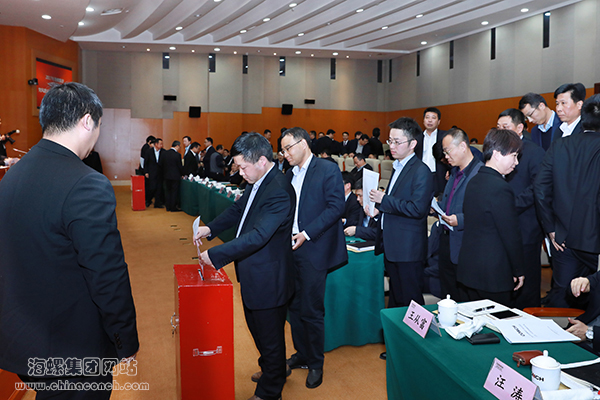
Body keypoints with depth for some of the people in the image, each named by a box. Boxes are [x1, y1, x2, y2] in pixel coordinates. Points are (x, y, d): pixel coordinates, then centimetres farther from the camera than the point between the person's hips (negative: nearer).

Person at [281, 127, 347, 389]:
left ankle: (315, 364, 17)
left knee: (311, 310, 0)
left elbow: (336, 206, -15)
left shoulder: (328, 170, -8)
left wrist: (306, 233, -18)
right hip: (291, 249, 7)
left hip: (313, 251, -7)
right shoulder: (290, 173, 15)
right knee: (294, 306, 14)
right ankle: (301, 355, 31)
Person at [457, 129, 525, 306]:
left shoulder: (473, 182, 8)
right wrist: (518, 271, -5)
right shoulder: (500, 188, -19)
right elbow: (511, 234, -15)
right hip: (493, 275, -9)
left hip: (467, 270, 9)